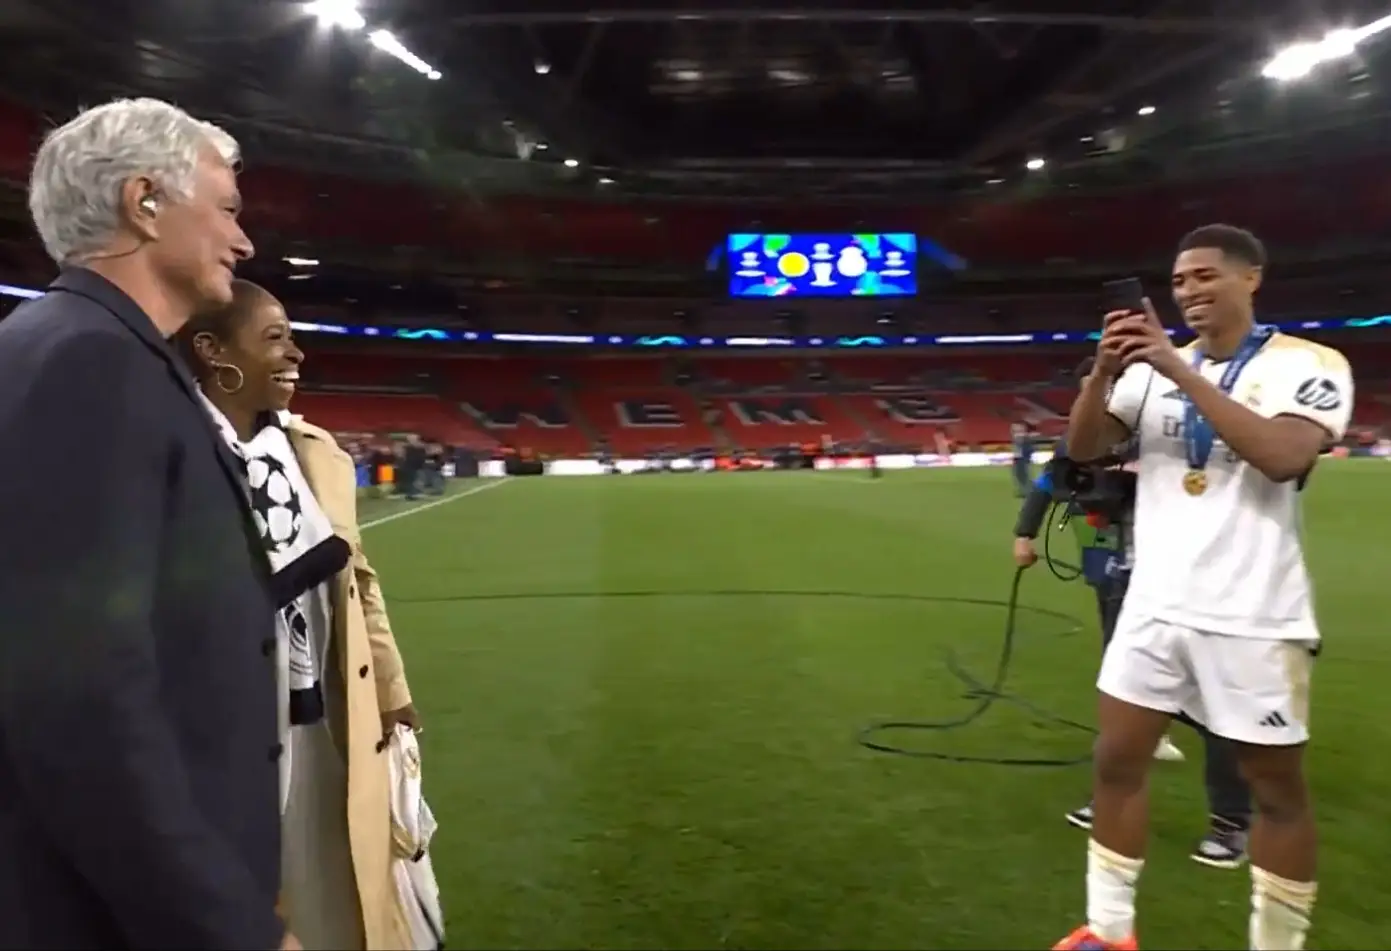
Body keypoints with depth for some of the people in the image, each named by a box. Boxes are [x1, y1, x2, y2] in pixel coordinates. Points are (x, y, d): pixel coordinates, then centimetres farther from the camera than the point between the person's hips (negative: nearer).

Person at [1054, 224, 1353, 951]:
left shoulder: (1309, 364, -6)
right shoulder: (1153, 367, 7)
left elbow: (1281, 456, -24)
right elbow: (1083, 448, 0)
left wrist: (1180, 370, -25)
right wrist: (1103, 371, -17)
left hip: (1253, 618, -4)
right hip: (1155, 606, 5)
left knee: (1277, 788, 9)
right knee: (1116, 761, 8)